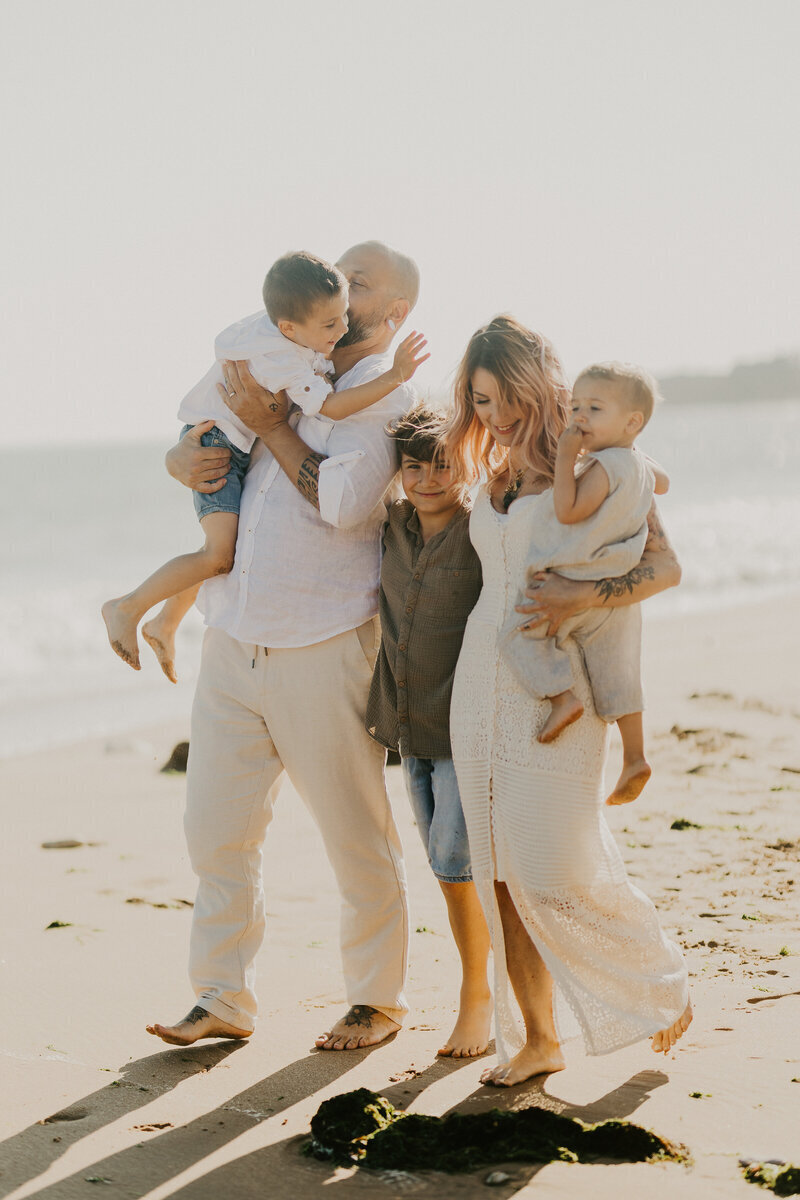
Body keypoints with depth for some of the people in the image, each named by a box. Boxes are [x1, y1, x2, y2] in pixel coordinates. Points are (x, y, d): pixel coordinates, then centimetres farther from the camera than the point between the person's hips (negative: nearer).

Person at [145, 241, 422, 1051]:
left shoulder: (390, 401, -4)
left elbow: (342, 501, -19)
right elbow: (195, 436, 22)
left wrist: (271, 426, -12)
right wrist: (182, 458, -1)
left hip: (324, 648, -5)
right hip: (233, 642, 6)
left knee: (356, 834, 3)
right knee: (216, 828, 5)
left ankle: (377, 999, 17)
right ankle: (221, 999, 15)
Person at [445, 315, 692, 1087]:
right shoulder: (496, 476, 15)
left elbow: (664, 565, -8)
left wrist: (586, 598, -21)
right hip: (482, 679, 6)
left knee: (556, 871, -11)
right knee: (500, 872, 3)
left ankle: (664, 984, 13)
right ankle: (538, 1036, 11)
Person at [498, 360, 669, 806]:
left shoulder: (603, 467, -19)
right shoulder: (640, 467, 9)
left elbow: (569, 512, -24)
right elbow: (662, 483, 32)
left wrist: (567, 458, -21)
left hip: (582, 586, -9)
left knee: (519, 631, -1)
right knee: (617, 674, 13)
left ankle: (562, 697, -11)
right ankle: (635, 758, 14)